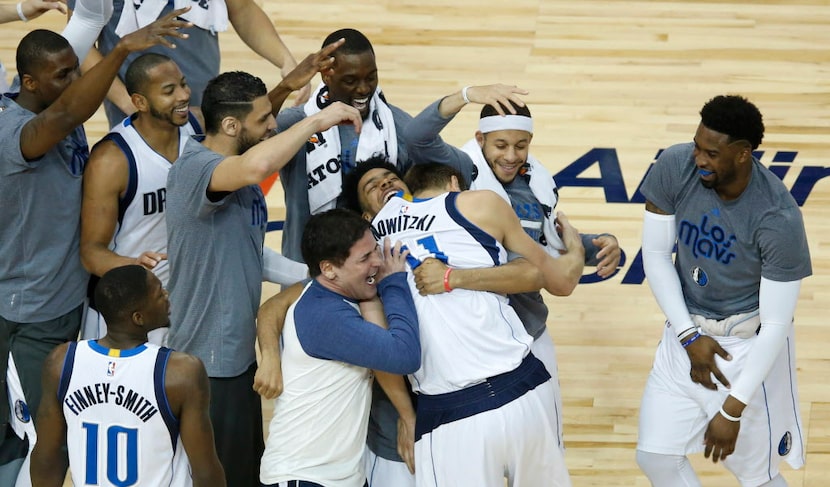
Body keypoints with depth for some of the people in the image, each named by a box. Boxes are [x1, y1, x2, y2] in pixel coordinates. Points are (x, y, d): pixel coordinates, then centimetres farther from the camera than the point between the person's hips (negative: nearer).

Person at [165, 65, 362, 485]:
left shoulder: (232, 159, 7)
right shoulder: (195, 167, -24)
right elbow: (256, 166, -44)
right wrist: (317, 120, -33)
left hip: (238, 353, 10)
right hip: (207, 366, -10)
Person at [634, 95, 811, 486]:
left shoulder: (779, 218, -28)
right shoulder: (673, 168, -17)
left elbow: (776, 324, -22)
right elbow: (655, 256, -5)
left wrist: (733, 411, -20)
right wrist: (689, 335, -11)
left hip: (750, 347, -5)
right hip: (687, 329, 5)